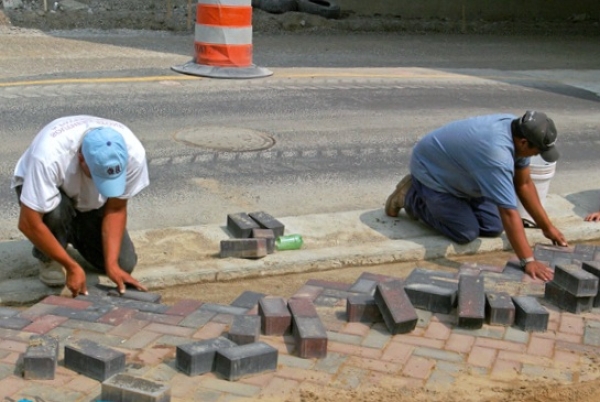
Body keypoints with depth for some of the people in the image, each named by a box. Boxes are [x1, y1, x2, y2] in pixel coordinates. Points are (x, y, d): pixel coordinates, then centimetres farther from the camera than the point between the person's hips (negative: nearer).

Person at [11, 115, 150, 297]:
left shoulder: (133, 152, -32)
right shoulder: (49, 155, -42)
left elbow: (116, 209, -19)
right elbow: (29, 223, -35)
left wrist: (112, 265, -26)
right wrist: (72, 267, -32)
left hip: (91, 201, 3)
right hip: (39, 189, -3)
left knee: (124, 263, -9)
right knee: (56, 210, -38)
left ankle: (74, 233, 19)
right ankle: (48, 259, -5)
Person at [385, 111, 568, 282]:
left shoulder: (517, 130, -13)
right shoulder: (496, 151, -40)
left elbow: (524, 184, -2)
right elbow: (509, 213, -40)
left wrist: (547, 227, -1)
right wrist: (528, 261, -38)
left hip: (458, 173, 8)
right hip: (431, 172, -8)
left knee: (493, 227, 1)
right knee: (466, 233, -12)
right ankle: (412, 197, 5)